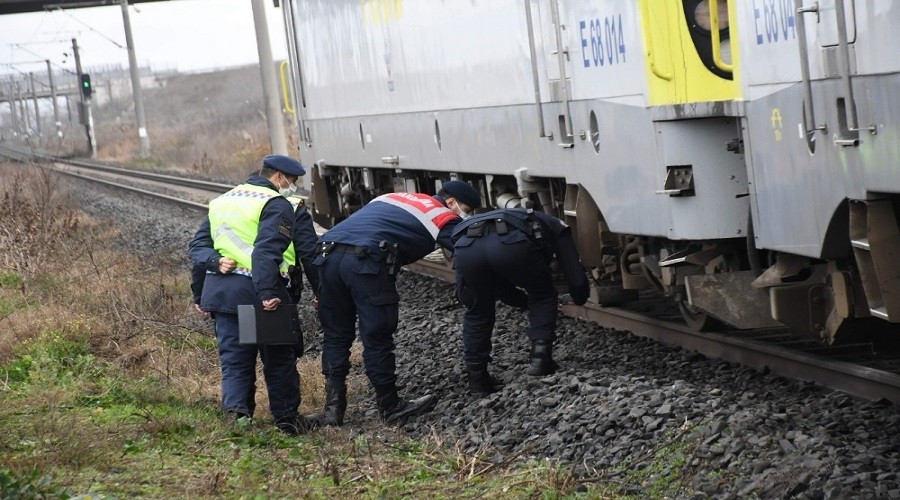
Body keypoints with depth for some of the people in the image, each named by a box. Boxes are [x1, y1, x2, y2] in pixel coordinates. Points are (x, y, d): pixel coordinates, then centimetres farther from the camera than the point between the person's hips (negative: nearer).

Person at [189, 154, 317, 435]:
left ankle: (236, 411, -8)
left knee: (234, 360, 10)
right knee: (279, 359, 10)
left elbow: (198, 246, 13)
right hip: (257, 293, -6)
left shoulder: (221, 202, 20)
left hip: (219, 292, 6)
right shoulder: (276, 205, -6)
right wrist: (267, 293, -27)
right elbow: (267, 251, -21)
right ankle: (287, 419, 19)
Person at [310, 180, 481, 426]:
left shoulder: (393, 197, 32)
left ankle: (333, 408, 15)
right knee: (377, 339, 5)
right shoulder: (444, 217, 12)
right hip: (367, 260, -7)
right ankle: (391, 408, 17)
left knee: (336, 335, 15)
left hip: (328, 254, 7)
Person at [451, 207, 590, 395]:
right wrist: (579, 299, 46)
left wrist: (529, 303, 61)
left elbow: (503, 292, 48)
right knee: (543, 295, 25)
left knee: (477, 313, 28)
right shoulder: (556, 227, 33)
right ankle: (540, 357, 17)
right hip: (512, 245, -4)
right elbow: (576, 279, 25)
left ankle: (477, 377, 23)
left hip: (465, 246, 4)